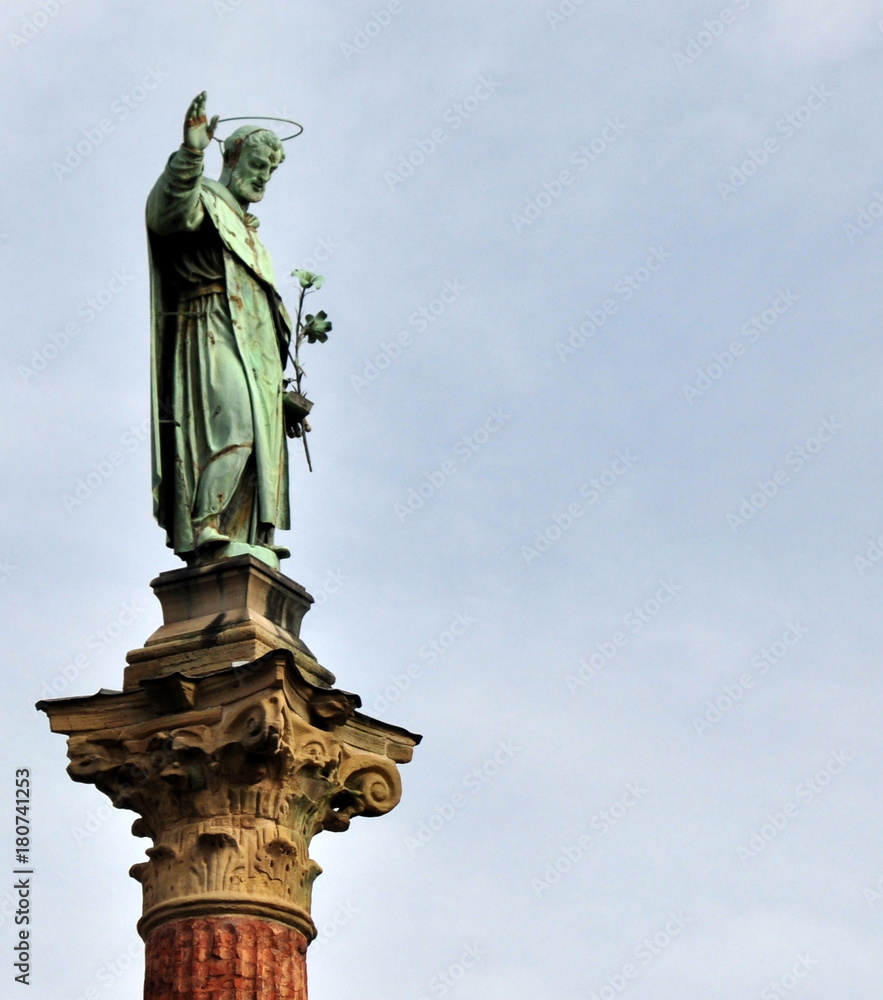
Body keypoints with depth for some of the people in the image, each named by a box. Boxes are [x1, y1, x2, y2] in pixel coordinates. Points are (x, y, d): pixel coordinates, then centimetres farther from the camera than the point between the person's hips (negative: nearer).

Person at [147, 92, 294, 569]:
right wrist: (191, 151, -31)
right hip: (213, 337, -9)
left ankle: (250, 540, -10)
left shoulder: (245, 230, 34)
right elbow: (166, 210, -16)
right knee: (231, 423, -27)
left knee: (258, 443, -3)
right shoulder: (205, 200, 8)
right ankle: (203, 530, -33)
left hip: (251, 350, 9)